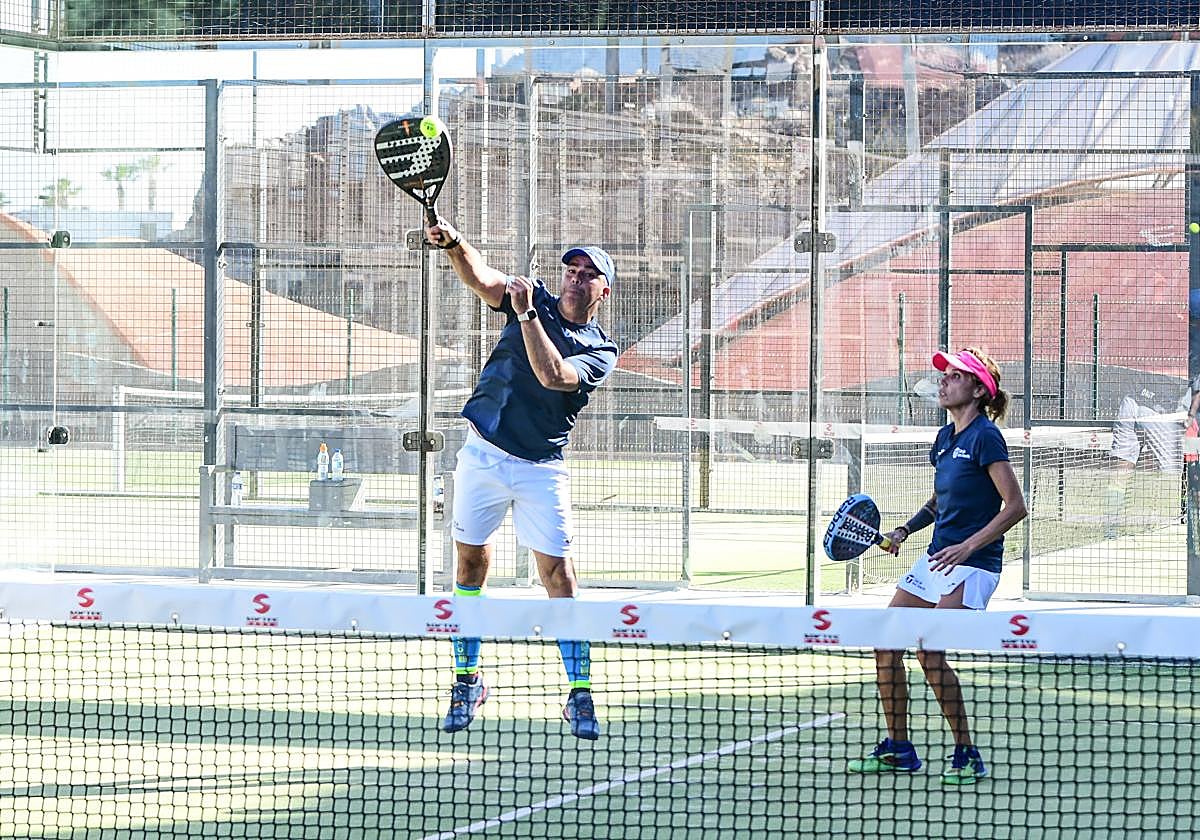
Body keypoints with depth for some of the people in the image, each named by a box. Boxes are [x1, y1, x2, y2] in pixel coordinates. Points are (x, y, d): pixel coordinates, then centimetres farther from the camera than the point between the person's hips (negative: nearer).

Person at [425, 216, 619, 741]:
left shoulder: (599, 353, -1)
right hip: (482, 455, 2)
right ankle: (466, 680, 18)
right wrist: (453, 244, -30)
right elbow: (480, 278, -10)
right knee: (471, 565, 6)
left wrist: (526, 315, -27)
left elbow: (553, 375, -20)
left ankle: (580, 694, -2)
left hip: (540, 470, -2)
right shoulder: (536, 300, 6)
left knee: (559, 576, -7)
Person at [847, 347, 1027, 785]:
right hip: (936, 559, 9)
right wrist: (906, 530, 10)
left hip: (972, 565, -9)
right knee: (886, 644, 5)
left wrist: (967, 547, -23)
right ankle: (898, 749, 17)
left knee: (930, 651, -18)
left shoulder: (984, 437, -13)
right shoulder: (945, 438, 12)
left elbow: (1015, 506, -18)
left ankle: (967, 756, -5)